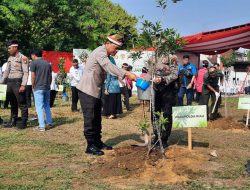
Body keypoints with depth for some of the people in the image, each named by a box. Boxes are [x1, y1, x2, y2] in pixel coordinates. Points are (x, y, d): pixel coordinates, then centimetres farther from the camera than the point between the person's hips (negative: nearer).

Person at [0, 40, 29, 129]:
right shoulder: (10, 58, 16)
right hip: (9, 82, 7)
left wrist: (23, 85, -19)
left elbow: (26, 72, -12)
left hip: (18, 82, -7)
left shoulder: (23, 58, -7)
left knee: (22, 103, -4)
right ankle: (13, 121, 20)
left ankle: (24, 123, 1)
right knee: (13, 104, 13)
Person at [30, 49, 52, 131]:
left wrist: (33, 87, 4)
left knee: (39, 107, -4)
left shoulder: (34, 63, -5)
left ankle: (42, 126, -7)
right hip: (47, 88, 6)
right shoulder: (48, 63, 11)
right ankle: (49, 122, 24)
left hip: (38, 88, -6)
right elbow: (50, 76, 12)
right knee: (47, 105, 19)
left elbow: (33, 76, -7)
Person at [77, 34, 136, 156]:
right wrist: (127, 74, -41)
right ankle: (91, 146, 3)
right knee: (90, 119, -4)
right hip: (87, 91, -10)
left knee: (97, 119, 15)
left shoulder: (105, 55, 14)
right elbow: (110, 67, -34)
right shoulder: (100, 52, -19)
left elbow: (109, 68, 10)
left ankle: (97, 142, 24)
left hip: (96, 91, 10)